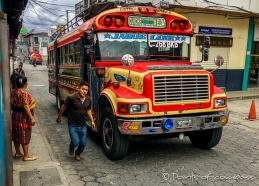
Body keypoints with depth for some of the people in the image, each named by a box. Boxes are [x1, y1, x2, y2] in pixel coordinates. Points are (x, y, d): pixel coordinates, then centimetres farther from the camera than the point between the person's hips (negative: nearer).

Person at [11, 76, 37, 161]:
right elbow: (26, 107, -24)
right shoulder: (24, 93, -21)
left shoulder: (13, 92, 4)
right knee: (25, 137, 2)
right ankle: (26, 156, 12)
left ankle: (18, 153, 31)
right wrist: (31, 118, -20)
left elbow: (11, 104, 11)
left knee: (16, 135, 17)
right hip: (23, 117, -9)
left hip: (15, 116, 9)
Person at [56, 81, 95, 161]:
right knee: (75, 142, -10)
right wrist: (59, 117, 6)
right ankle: (71, 147, 28)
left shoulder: (88, 99, -3)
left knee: (83, 143, 8)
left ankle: (78, 153, 40)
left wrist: (92, 121, 5)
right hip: (73, 125, -4)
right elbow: (63, 107, -5)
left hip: (83, 126, 4)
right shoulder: (71, 98, -19)